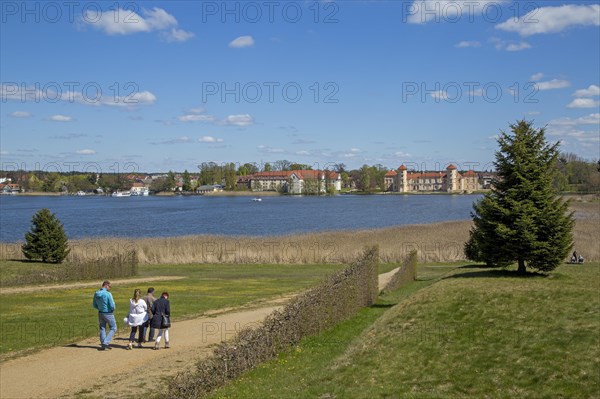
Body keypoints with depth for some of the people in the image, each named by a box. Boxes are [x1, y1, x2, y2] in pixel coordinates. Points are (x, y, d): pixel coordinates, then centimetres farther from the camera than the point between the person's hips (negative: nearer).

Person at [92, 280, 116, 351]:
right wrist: (112, 309, 1)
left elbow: (94, 305, 8)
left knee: (102, 329, 16)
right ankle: (106, 342, -3)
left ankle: (103, 345, 18)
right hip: (108, 314, -6)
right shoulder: (108, 294, -21)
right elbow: (112, 306, -20)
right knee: (113, 328, 9)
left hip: (100, 313, 6)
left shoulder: (96, 294, -1)